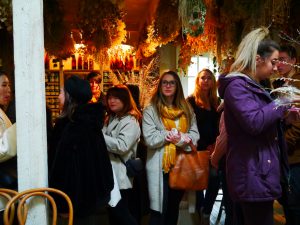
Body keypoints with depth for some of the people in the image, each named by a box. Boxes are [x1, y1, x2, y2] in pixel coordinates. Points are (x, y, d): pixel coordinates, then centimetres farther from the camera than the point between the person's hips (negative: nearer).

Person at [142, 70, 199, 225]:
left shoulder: (186, 109, 10)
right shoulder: (150, 110, -4)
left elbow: (195, 135, 3)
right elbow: (150, 139, -14)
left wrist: (181, 139, -17)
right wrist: (176, 135, -12)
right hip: (160, 167, -4)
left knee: (174, 207, 18)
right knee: (159, 211, 1)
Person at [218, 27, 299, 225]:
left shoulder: (253, 86, 19)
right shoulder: (237, 85, -14)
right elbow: (254, 122, -28)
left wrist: (283, 114, 10)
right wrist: (282, 103, -15)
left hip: (260, 173, 10)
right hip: (253, 176, -10)